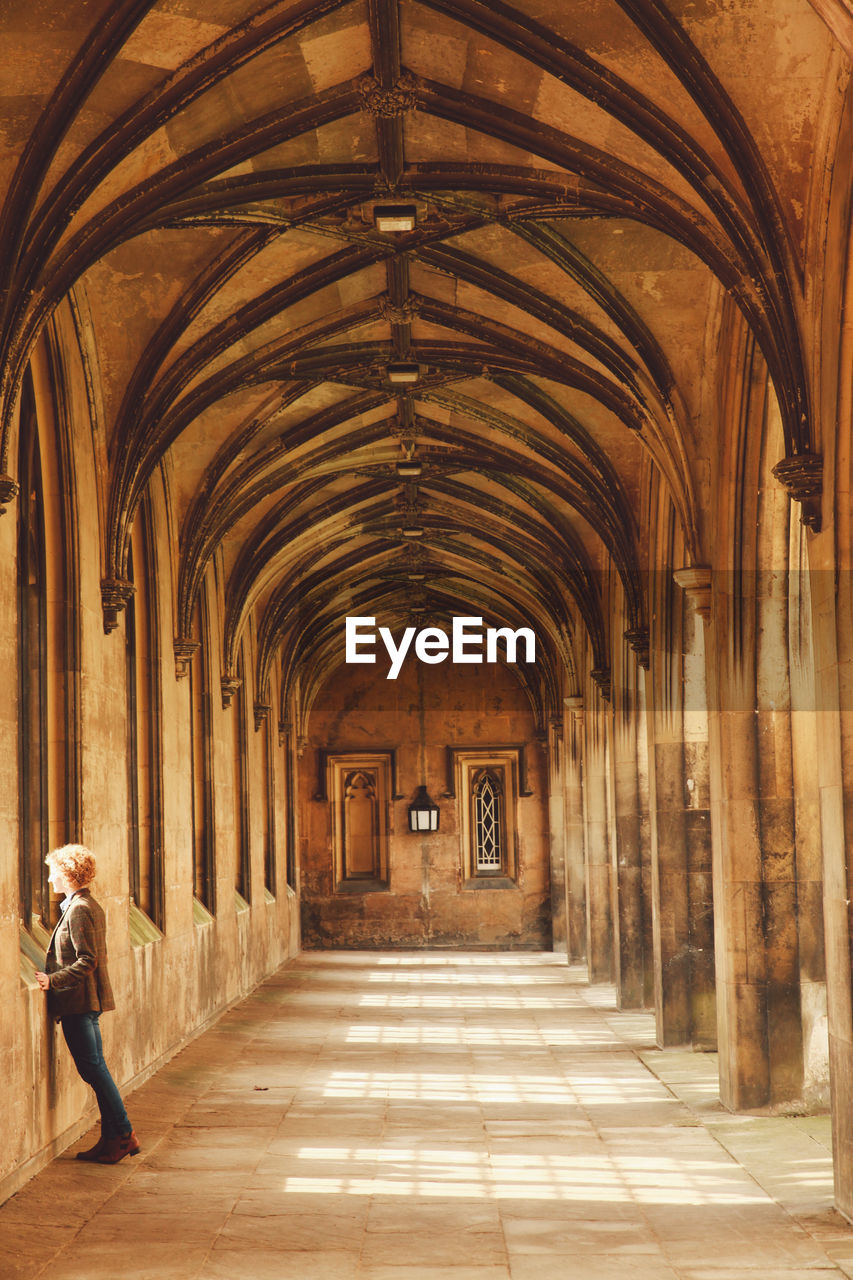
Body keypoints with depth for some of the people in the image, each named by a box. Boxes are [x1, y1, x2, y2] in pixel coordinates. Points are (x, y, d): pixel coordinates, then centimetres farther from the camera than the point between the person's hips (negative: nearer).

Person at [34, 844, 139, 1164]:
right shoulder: (91, 906, 14)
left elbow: (87, 961, -21)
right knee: (95, 1069, 10)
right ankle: (112, 1138, 12)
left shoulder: (78, 910, -15)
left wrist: (53, 980, -22)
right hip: (88, 1000, 10)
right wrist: (55, 978, 20)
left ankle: (123, 1135, -4)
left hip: (77, 1001, -10)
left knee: (93, 1068, -6)